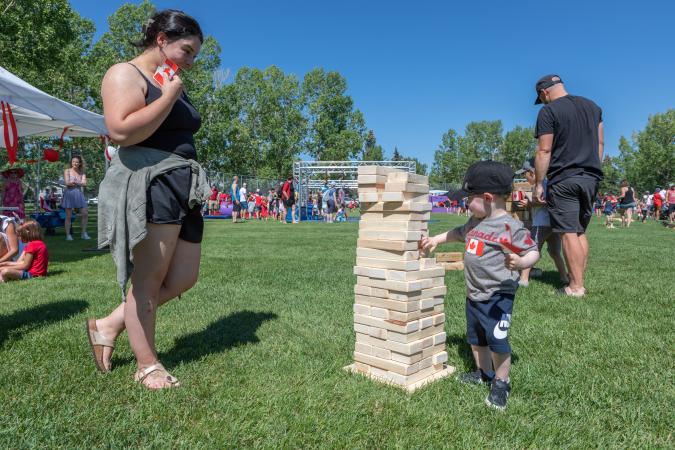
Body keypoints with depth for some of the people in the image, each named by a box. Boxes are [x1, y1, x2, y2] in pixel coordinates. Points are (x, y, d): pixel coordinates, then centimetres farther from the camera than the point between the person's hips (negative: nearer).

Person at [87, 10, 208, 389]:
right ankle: (147, 365, 13)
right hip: (148, 185, -9)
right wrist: (169, 96, -12)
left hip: (183, 188, 9)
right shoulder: (125, 74, -4)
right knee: (149, 279, -2)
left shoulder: (173, 84, 23)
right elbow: (122, 131, -20)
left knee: (183, 279, 8)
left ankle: (109, 326, 23)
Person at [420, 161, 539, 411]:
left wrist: (520, 262, -37)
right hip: (473, 294, 9)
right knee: (475, 337, 20)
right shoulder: (475, 222, 7)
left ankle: (501, 382, 16)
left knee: (496, 339, -5)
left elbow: (533, 252, -17)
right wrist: (436, 239, 27)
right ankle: (484, 372, 41)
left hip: (498, 296, -9)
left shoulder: (510, 227, -18)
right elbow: (459, 233, 26)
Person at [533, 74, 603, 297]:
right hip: (591, 178, 7)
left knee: (569, 233, -6)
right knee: (581, 231, 12)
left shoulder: (548, 111, -7)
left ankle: (576, 286, -5)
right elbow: (600, 143, 17)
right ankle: (579, 281, 14)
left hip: (563, 179, -7)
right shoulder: (593, 106, 15)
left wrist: (539, 184, -7)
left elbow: (544, 151, -11)